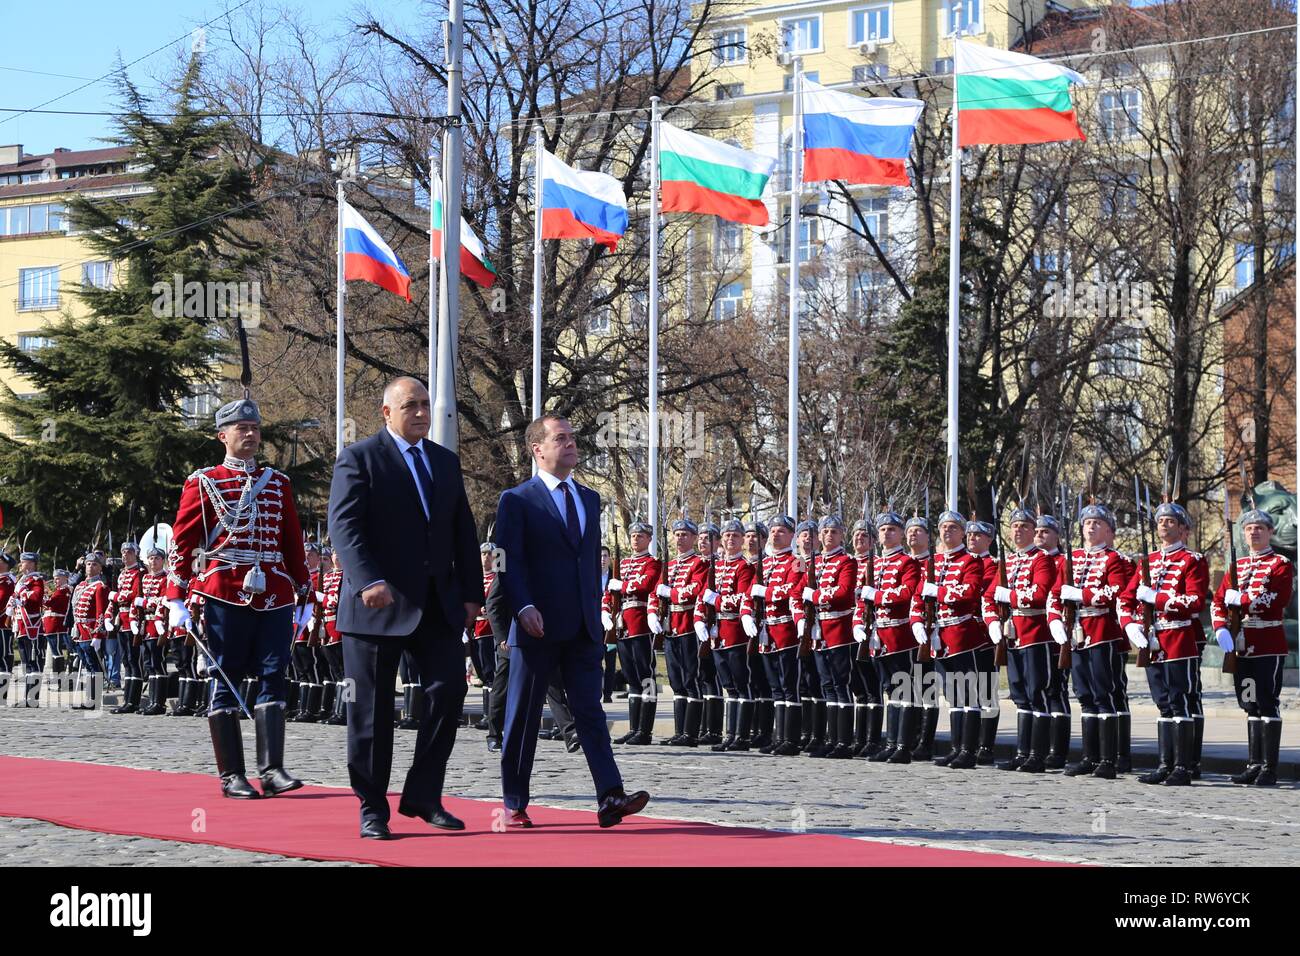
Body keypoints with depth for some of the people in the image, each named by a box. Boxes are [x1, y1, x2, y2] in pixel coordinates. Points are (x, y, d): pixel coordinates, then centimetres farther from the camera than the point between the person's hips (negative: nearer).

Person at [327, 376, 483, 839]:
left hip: (438, 604, 5)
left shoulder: (446, 462, 16)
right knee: (372, 709, 1)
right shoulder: (359, 458, -3)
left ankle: (423, 796, 7)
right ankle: (372, 810, 9)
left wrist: (471, 593, 9)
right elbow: (344, 526, -13)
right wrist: (368, 581, -26)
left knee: (449, 689, -5)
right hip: (379, 604, -5)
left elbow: (464, 532, 17)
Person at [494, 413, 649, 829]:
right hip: (538, 626, -5)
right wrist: (523, 606, -24)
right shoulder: (516, 500, -2)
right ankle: (514, 805, 10)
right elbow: (510, 562, -10)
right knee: (523, 716, 3)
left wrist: (596, 615, 16)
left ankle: (610, 798, -10)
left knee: (590, 711, -2)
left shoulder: (590, 499, 16)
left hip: (583, 629, 5)